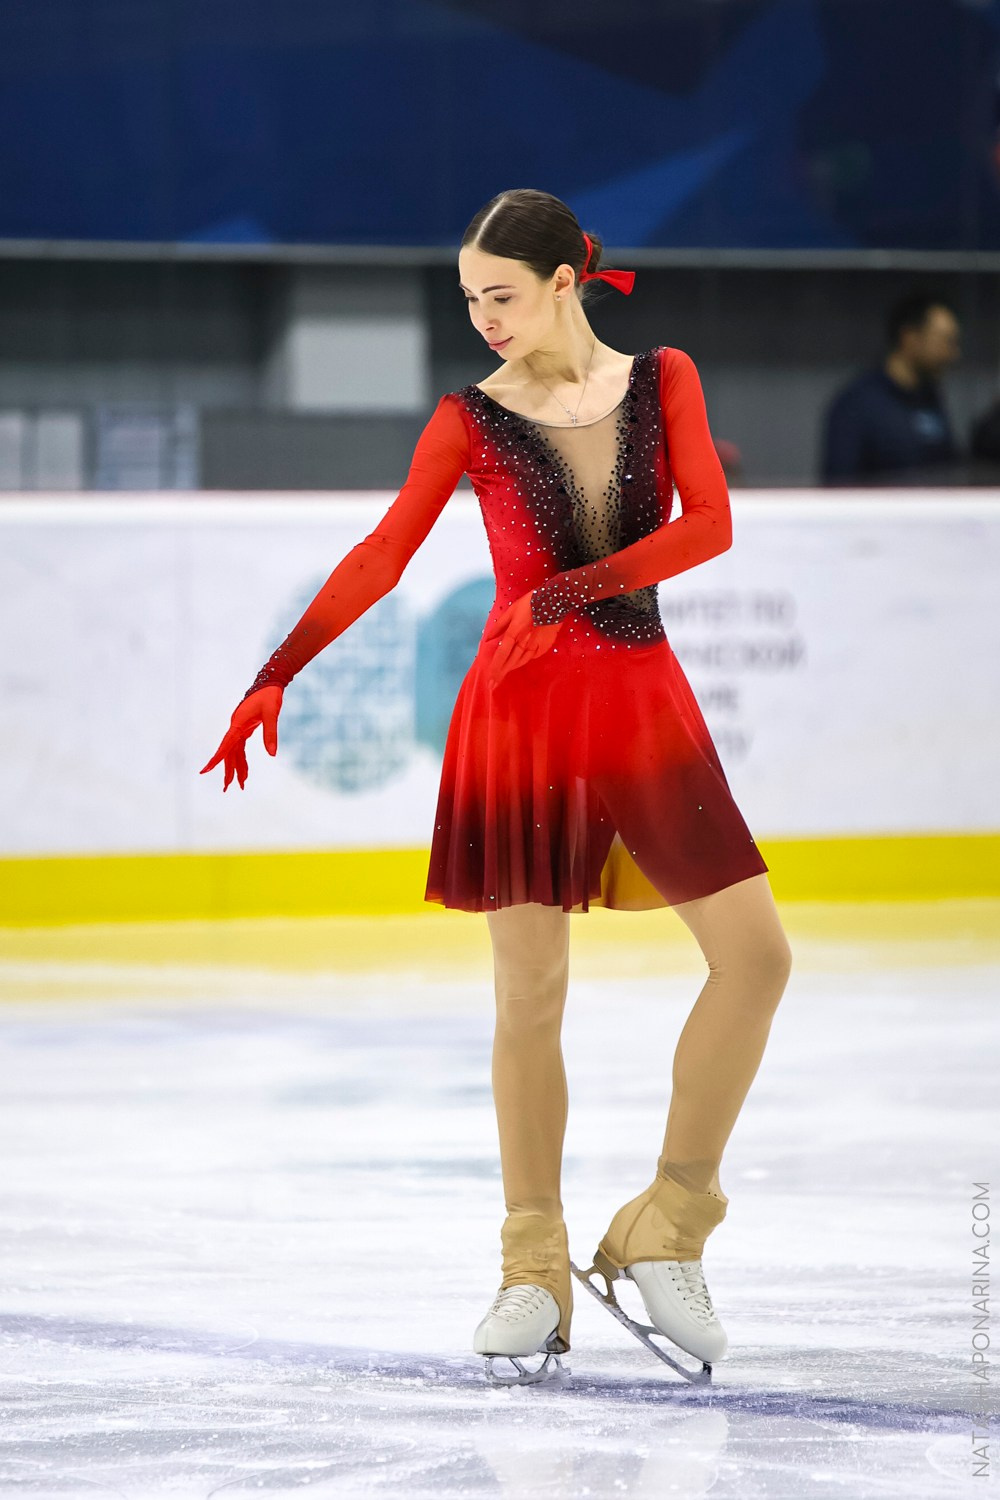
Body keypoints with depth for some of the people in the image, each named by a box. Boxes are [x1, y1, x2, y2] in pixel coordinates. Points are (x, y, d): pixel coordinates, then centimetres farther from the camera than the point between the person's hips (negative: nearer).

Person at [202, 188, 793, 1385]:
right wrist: (275, 677, -17)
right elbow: (381, 558, -7)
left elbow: (709, 524, -9)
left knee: (755, 951, -5)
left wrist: (580, 587, -23)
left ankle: (665, 1233, 6)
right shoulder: (470, 420, -2)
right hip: (519, 712, -2)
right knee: (530, 992, -1)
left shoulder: (663, 379, 2)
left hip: (643, 704, 2)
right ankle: (534, 1268, 9)